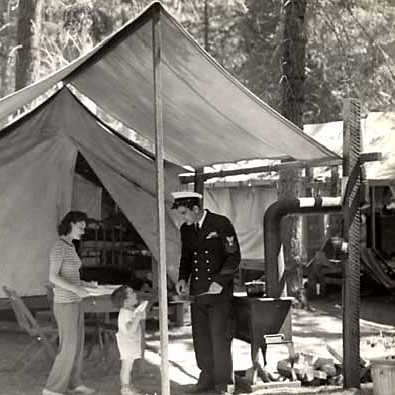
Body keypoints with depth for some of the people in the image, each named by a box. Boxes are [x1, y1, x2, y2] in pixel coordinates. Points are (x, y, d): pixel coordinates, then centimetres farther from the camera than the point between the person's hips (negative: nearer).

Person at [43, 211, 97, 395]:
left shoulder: (69, 247, 12)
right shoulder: (59, 246, -18)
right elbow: (53, 277, -24)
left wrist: (86, 284, 11)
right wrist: (77, 290, -31)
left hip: (74, 303, 10)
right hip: (65, 304, -10)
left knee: (77, 344, 15)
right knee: (69, 348, -7)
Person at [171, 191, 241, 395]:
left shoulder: (221, 224, -9)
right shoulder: (186, 229, 9)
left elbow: (234, 257, -9)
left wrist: (220, 281, -18)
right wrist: (183, 278, 5)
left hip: (220, 290, -6)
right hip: (197, 292, 6)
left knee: (220, 336, -6)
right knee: (200, 337, 6)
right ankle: (207, 378, 16)